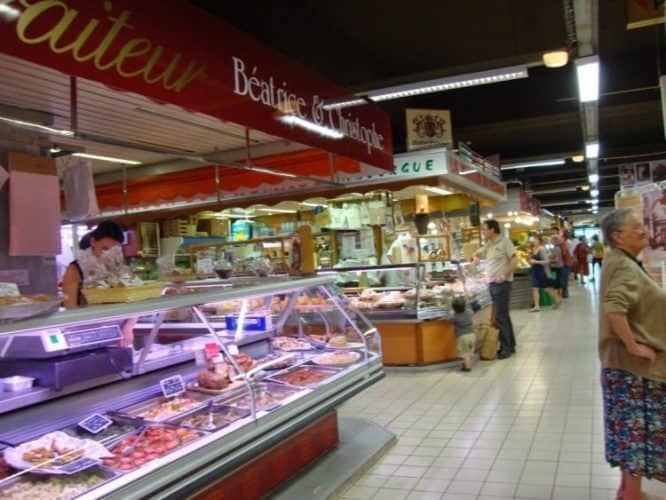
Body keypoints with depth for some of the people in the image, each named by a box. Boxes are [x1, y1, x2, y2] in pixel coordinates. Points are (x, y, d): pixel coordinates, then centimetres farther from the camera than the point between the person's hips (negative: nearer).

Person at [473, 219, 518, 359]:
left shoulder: (504, 241, -11)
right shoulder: (488, 244, 12)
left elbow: (515, 260, -16)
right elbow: (477, 253, 27)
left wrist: (503, 276, -19)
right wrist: (475, 257, 4)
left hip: (502, 284, -8)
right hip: (491, 283, 8)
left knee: (500, 317, -7)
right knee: (503, 315, 14)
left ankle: (506, 347, 2)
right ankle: (510, 345, 23)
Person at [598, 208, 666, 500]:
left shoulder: (620, 261, 12)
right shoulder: (624, 266, -20)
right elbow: (614, 307, -35)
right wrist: (633, 345, -26)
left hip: (628, 361, 10)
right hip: (634, 363, -10)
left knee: (631, 427, 18)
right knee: (639, 429, 0)